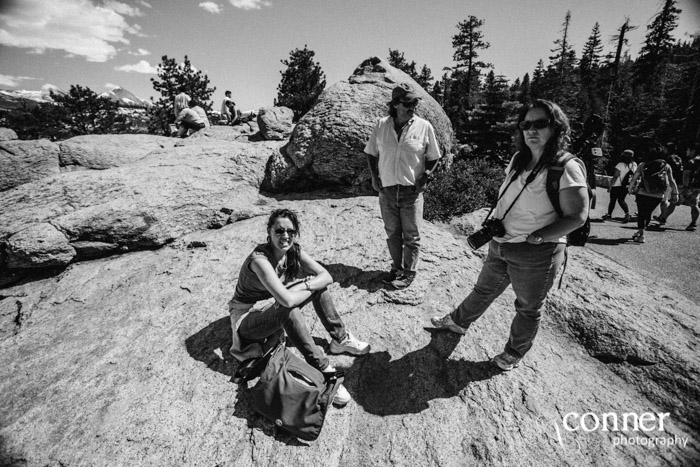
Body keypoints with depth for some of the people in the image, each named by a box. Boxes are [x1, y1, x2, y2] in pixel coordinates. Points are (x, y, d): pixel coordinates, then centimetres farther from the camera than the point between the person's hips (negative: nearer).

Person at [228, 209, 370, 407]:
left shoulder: (294, 250, -9)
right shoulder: (260, 259, -31)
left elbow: (327, 276, -10)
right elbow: (287, 300, -41)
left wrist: (304, 285, -27)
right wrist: (311, 288, -23)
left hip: (272, 306, 7)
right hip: (247, 317, -7)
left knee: (317, 285, -7)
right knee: (287, 310, -36)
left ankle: (340, 340, 4)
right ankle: (322, 369, -28)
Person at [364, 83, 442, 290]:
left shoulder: (424, 127, -6)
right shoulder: (381, 125, -1)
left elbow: (433, 158, 4)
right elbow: (371, 153, 10)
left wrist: (425, 177, -8)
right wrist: (374, 176, 1)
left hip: (411, 191, -2)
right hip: (386, 190, 2)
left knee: (411, 236, 7)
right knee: (392, 233, 15)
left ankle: (409, 272, 24)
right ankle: (396, 268, 34)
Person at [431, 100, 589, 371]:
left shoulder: (566, 169, -17)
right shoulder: (518, 160, 3)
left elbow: (577, 216, -17)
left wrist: (536, 237, -23)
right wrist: (493, 224, 2)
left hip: (536, 255, -6)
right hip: (501, 245, 6)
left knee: (528, 308, 16)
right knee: (484, 290, 24)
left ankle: (514, 353, 37)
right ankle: (459, 322, 46)